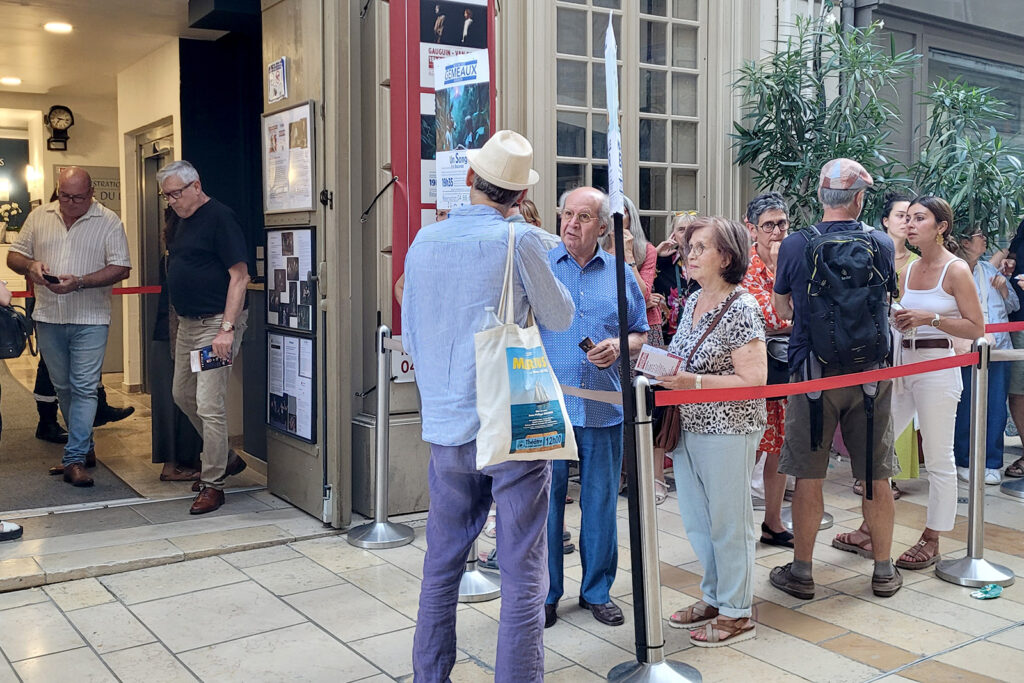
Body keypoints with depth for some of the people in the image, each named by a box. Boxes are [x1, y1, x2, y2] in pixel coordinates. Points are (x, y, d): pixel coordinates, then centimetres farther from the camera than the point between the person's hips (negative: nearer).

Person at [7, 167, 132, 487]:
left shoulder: (108, 222, -4)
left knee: (84, 388, -7)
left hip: (90, 319, -4)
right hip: (48, 317, 4)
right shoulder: (39, 217, 7)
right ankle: (85, 445, 29)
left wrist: (80, 283, -20)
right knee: (63, 387, 13)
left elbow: (121, 268, -9)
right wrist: (30, 265, -11)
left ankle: (75, 459, -5)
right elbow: (14, 255, 12)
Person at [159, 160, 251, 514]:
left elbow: (239, 276, -18)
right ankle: (225, 458, 32)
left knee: (209, 405, -7)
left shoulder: (220, 218, -13)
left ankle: (212, 483, 5)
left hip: (215, 324, -10)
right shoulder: (184, 220, 15)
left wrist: (227, 328, -22)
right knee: (183, 395, 18)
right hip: (187, 322, 10)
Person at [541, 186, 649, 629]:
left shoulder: (621, 274, 8)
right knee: (546, 500, 4)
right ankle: (545, 594, 19)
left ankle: (597, 591, 26)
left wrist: (619, 346, -6)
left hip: (604, 408, 2)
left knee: (601, 502, 10)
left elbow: (640, 333, 14)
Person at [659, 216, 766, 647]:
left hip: (728, 430, -8)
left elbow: (754, 380, -19)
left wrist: (694, 382, -24)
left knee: (728, 522, 5)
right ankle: (713, 598, 35)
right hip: (689, 427, 8)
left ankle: (736, 614, 20)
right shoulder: (692, 303, 10)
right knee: (695, 519, 17)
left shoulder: (741, 308, -15)